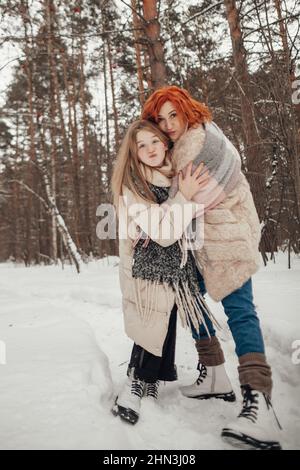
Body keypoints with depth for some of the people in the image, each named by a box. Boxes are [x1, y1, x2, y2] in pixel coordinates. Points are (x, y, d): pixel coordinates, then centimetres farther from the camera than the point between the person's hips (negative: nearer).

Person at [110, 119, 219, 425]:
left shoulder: (176, 175, 5)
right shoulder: (131, 187, -14)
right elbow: (162, 232, -20)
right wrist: (183, 197, -22)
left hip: (175, 268, 6)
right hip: (147, 269, -6)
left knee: (165, 328, 9)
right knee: (154, 329, -8)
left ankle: (147, 388, 25)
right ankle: (131, 394, 8)